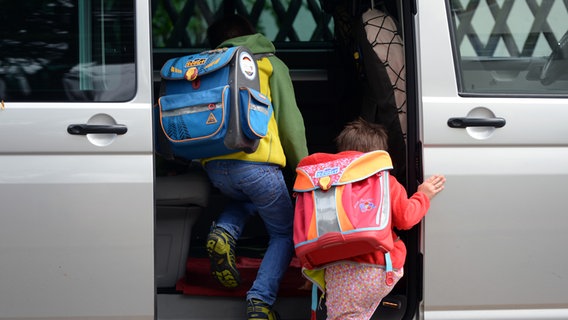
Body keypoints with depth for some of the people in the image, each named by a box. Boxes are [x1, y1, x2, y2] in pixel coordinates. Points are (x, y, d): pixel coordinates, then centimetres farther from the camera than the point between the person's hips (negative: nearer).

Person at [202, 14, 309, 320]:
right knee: (283, 234, 14)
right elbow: (290, 122, 5)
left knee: (245, 199, 38)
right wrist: (303, 165, 15)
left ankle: (223, 232, 4)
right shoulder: (270, 64, 10)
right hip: (255, 162, -4)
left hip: (214, 166, 4)